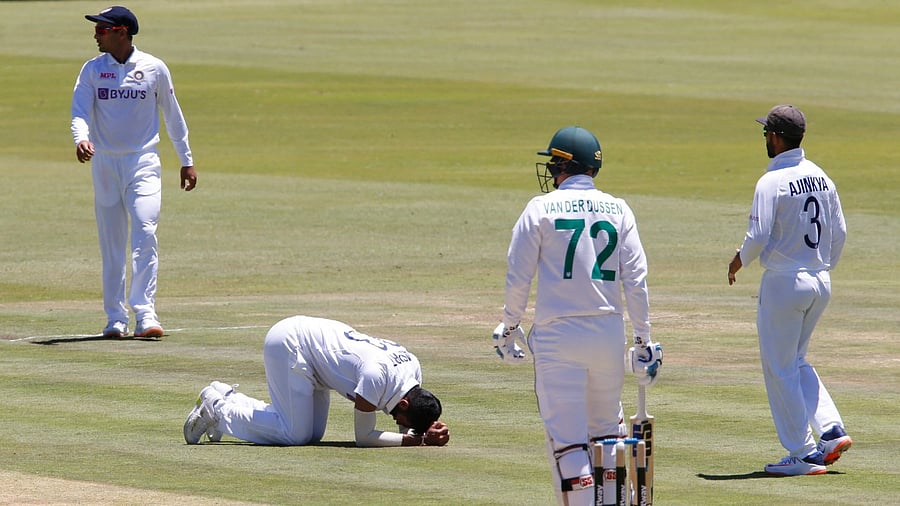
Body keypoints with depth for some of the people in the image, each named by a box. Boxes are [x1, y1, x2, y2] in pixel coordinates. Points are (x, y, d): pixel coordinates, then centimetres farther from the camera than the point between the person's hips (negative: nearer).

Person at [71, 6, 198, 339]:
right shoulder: (92, 70, 2)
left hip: (143, 163, -2)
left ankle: (145, 314, -20)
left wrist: (186, 161, 11)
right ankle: (115, 319, 12)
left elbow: (172, 115, 8)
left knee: (145, 234, -16)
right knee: (111, 243, 5)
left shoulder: (154, 69, -1)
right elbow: (80, 111, -8)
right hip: (104, 162, 2)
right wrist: (81, 138, -30)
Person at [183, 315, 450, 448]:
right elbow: (364, 436, -23)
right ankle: (216, 407, 1)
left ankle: (227, 399, 17)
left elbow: (407, 428, 4)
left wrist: (426, 435, -18)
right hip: (288, 343, -9)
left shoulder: (413, 369, -7)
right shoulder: (376, 376, -32)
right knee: (296, 435, -13)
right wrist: (417, 440, -27)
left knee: (313, 433, 10)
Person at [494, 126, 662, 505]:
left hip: (557, 333, -4)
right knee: (606, 430, 18)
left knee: (566, 438, -4)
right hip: (609, 331, 4)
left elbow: (518, 276, -2)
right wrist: (643, 338, 8)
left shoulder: (542, 208, -3)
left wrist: (509, 327, 11)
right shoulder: (618, 210, 6)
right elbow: (636, 279, 3)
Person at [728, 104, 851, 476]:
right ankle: (831, 430, 7)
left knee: (780, 368, 3)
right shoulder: (821, 177, 7)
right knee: (796, 362, 21)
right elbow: (839, 232, 10)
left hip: (784, 282, -7)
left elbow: (759, 237, -20)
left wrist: (739, 261, -1)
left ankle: (802, 453, 2)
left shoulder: (772, 182, -15)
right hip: (820, 284, 7)